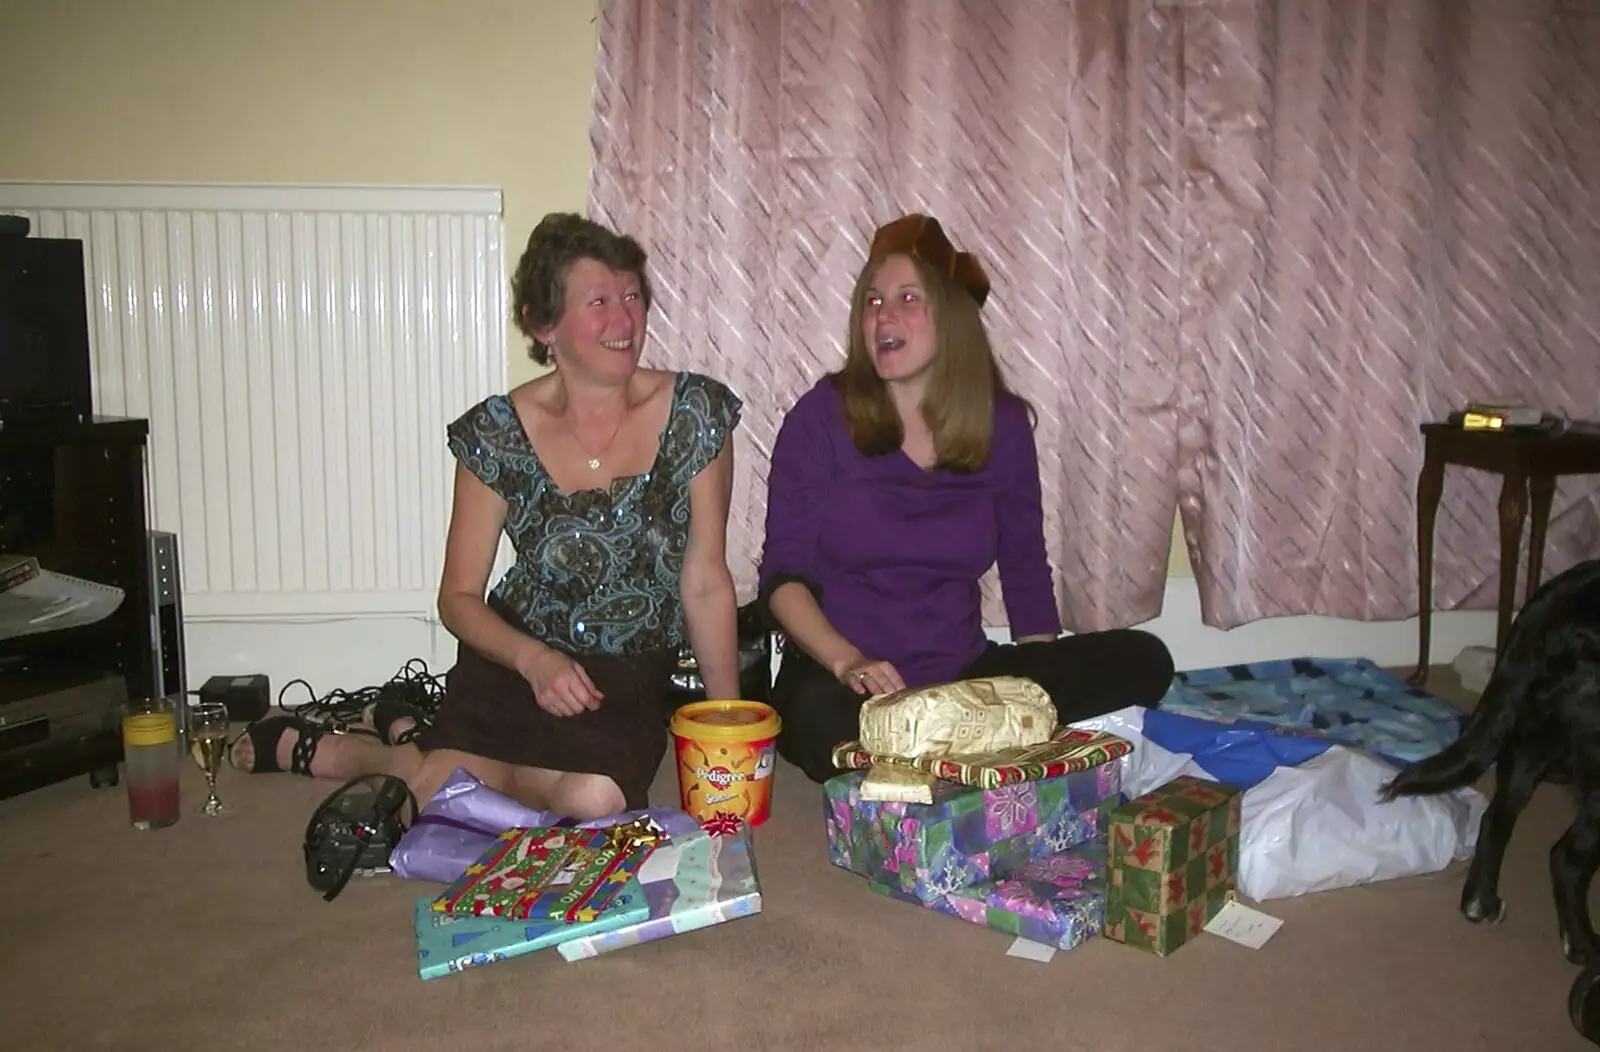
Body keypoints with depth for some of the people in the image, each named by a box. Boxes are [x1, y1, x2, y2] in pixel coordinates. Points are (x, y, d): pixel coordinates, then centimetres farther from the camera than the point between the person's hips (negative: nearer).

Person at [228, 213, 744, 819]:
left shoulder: (694, 412, -8)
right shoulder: (499, 432, -7)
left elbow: (705, 582, -4)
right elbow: (459, 597, -1)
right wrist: (534, 659, -21)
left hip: (630, 683, 1)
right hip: (515, 661, -1)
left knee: (597, 798, -29)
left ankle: (418, 744, 2)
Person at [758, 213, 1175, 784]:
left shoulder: (1002, 423, 5)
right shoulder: (823, 416, -3)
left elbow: (1026, 573, 9)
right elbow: (783, 574, -5)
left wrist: (1046, 687, -3)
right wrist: (848, 662, -22)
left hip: (962, 677, 4)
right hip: (837, 680, -3)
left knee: (1141, 660, -15)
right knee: (825, 718, -39)